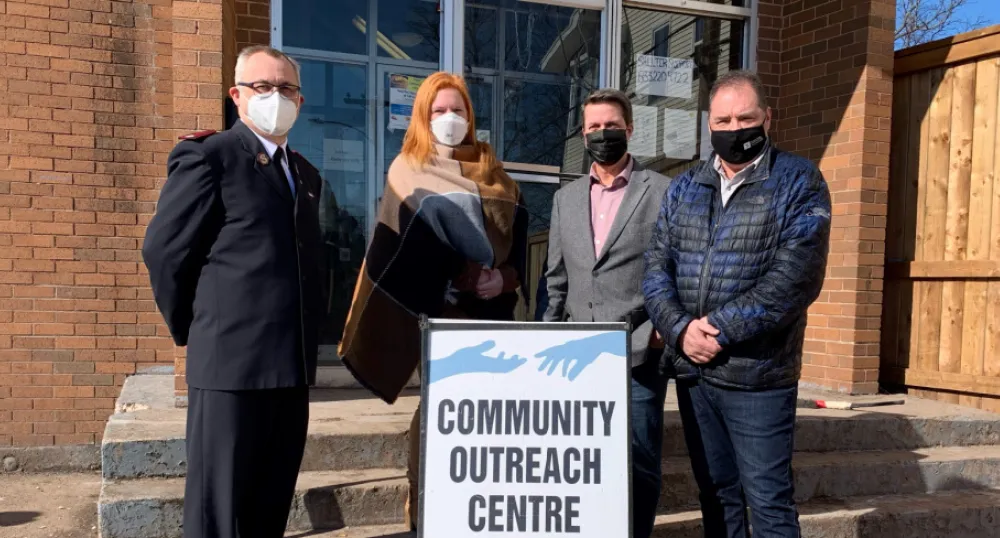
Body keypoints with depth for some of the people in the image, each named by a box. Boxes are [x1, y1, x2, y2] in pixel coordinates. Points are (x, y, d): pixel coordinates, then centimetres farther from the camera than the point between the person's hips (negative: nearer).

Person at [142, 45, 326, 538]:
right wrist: (192, 329, 1)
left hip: (292, 362, 7)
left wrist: (310, 323, 12)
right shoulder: (207, 156, -4)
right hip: (231, 359, -6)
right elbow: (163, 250, -4)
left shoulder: (305, 174, 18)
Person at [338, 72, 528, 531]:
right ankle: (424, 504, 9)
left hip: (490, 306, 4)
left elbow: (517, 234, 10)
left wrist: (505, 278, -8)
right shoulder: (409, 170, 4)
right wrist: (463, 276, -15)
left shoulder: (491, 172, 16)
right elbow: (406, 243, -7)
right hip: (436, 306, -4)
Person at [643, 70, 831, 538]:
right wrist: (679, 329, -12)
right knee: (716, 494, 17)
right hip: (691, 370, 5)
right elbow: (657, 267, 4)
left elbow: (796, 279, -15)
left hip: (758, 375, -4)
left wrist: (721, 329, -16)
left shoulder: (799, 181, -4)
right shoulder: (684, 187, 10)